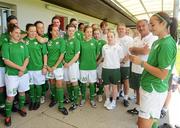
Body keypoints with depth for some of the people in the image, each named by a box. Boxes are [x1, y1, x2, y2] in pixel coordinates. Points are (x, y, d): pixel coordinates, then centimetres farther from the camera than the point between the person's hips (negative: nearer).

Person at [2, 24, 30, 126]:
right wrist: (20, 67, -16)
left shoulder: (23, 45, 6)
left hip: (24, 73, 4)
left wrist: (23, 69, -12)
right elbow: (6, 61, -11)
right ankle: (8, 115, 18)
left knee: (22, 92, 17)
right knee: (10, 96, 2)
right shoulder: (6, 45, -4)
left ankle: (21, 108, 37)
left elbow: (27, 58, 2)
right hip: (11, 74, -3)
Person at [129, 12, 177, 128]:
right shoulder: (158, 42, 9)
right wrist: (139, 61, 2)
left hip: (154, 90, -8)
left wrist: (141, 63, -19)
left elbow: (163, 74, -21)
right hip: (150, 88, 8)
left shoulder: (167, 44, -18)